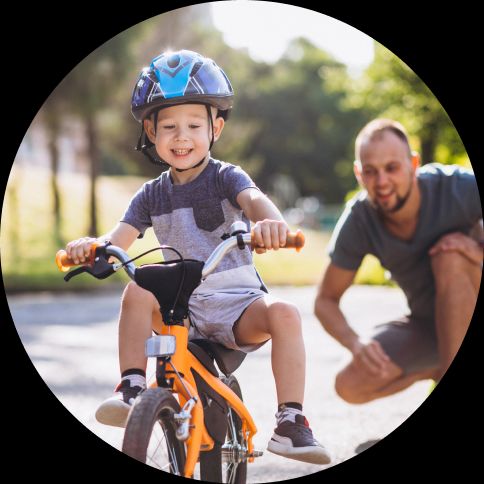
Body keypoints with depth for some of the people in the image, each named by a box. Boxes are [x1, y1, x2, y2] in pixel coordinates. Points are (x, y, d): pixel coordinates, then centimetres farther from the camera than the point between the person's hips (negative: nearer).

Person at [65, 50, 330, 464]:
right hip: (181, 306, 2)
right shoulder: (152, 195, 7)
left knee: (283, 314, -31)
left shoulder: (225, 177, -3)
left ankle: (291, 422, -26)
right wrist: (91, 245, -32)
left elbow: (253, 199, -26)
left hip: (237, 302, -2)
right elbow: (120, 238, -6)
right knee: (138, 291, -28)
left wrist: (271, 221, -52)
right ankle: (131, 390, -22)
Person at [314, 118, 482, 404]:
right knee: (351, 387, -14)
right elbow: (326, 300, -8)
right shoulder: (358, 221, -17)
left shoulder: (458, 187, -26)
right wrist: (356, 343, -27)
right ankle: (438, 369, 13)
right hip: (427, 322, 3)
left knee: (449, 256, -33)